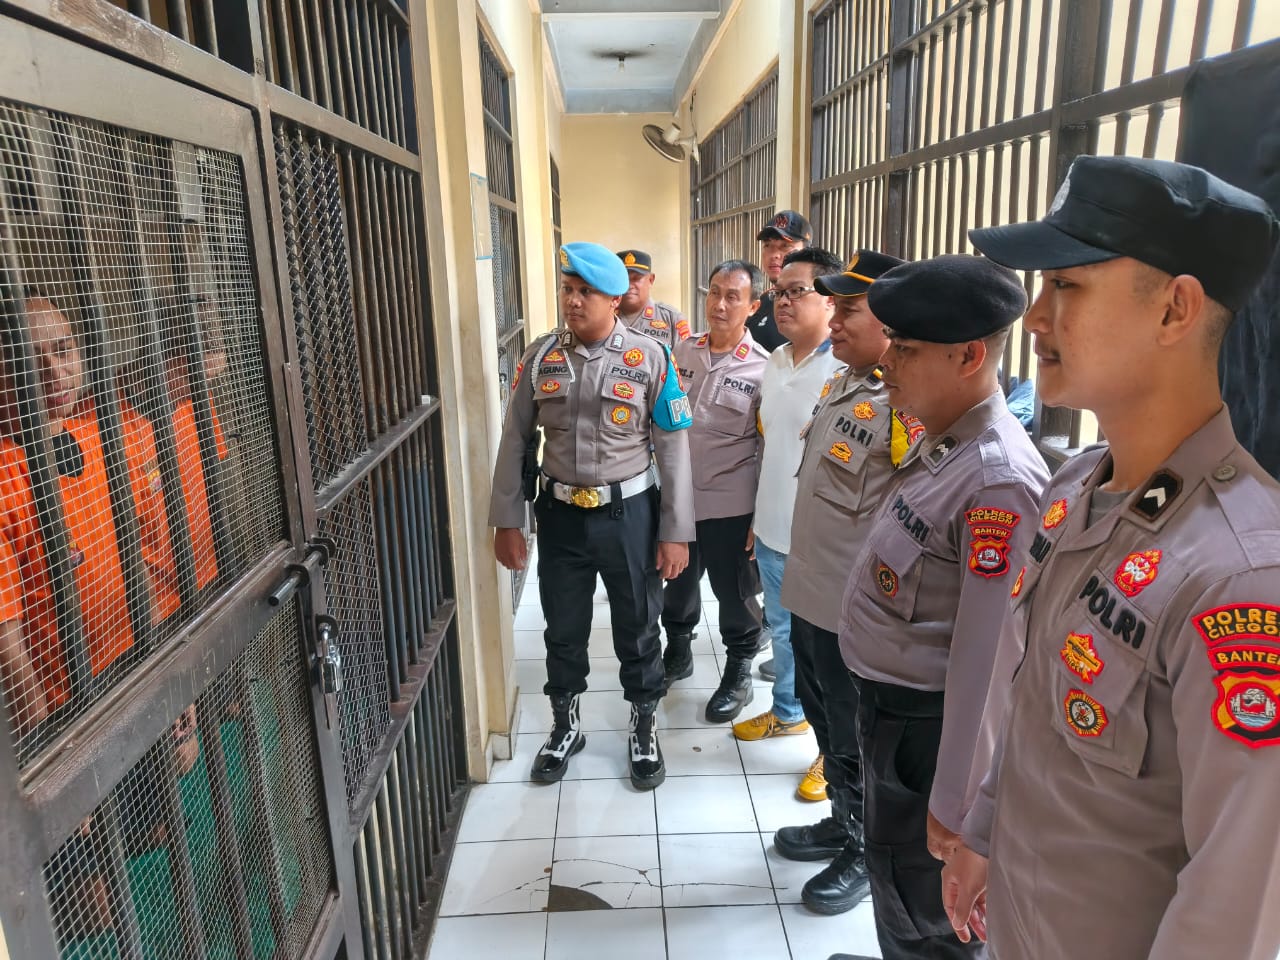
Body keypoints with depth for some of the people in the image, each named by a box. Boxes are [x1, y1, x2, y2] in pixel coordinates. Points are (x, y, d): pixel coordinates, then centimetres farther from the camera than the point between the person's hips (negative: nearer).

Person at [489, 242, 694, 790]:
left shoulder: (650, 359, -8)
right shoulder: (541, 356, -1)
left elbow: (673, 449, -7)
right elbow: (515, 439, 3)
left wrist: (676, 532, -8)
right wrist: (506, 521, 1)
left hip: (628, 513, -2)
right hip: (561, 514, 2)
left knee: (637, 629, 13)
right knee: (563, 629, 16)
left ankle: (644, 729, 36)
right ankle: (565, 726, 39)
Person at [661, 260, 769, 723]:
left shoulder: (762, 368, -10)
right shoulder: (682, 353, 3)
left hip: (730, 504, -4)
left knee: (735, 592, 11)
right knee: (678, 583, 21)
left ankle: (739, 673, 32)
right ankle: (677, 653, 44)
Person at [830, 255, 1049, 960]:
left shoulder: (998, 478, -28)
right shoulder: (937, 442, 2)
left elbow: (983, 656, -26)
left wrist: (951, 802, -19)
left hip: (926, 721, -8)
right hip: (883, 699, 9)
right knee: (887, 856, 28)